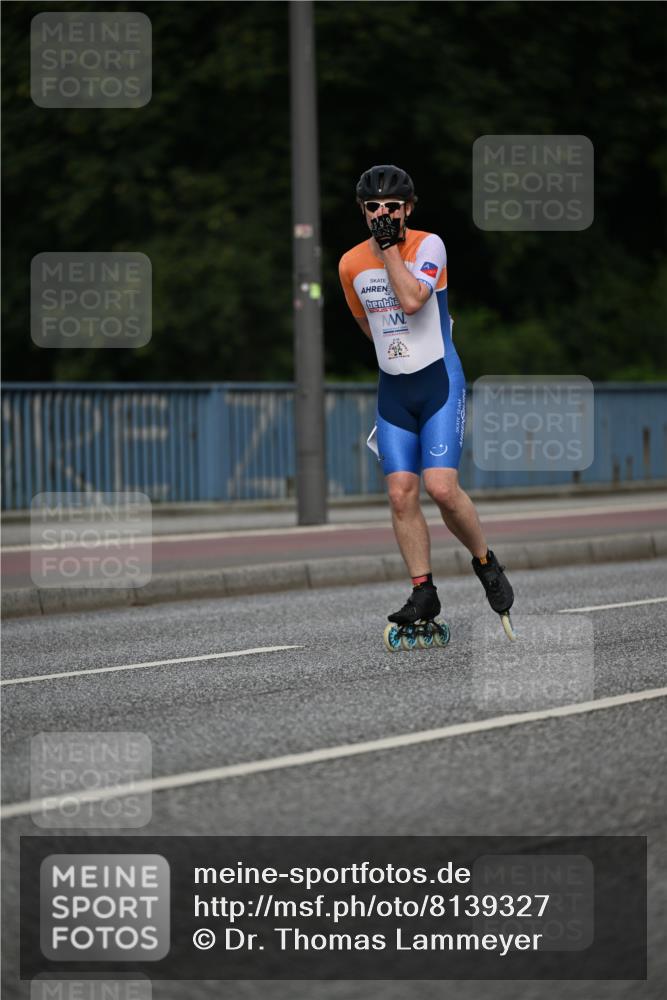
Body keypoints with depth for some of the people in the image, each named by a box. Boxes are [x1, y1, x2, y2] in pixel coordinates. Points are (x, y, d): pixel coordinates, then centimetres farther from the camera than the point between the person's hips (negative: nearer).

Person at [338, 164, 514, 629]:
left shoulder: (429, 245, -10)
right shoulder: (351, 264, 4)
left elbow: (411, 299, -26)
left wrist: (390, 246, -20)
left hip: (440, 382, -4)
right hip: (393, 389, 4)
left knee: (441, 487, -16)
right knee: (401, 493, -6)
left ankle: (486, 562, 8)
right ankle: (423, 592, 2)